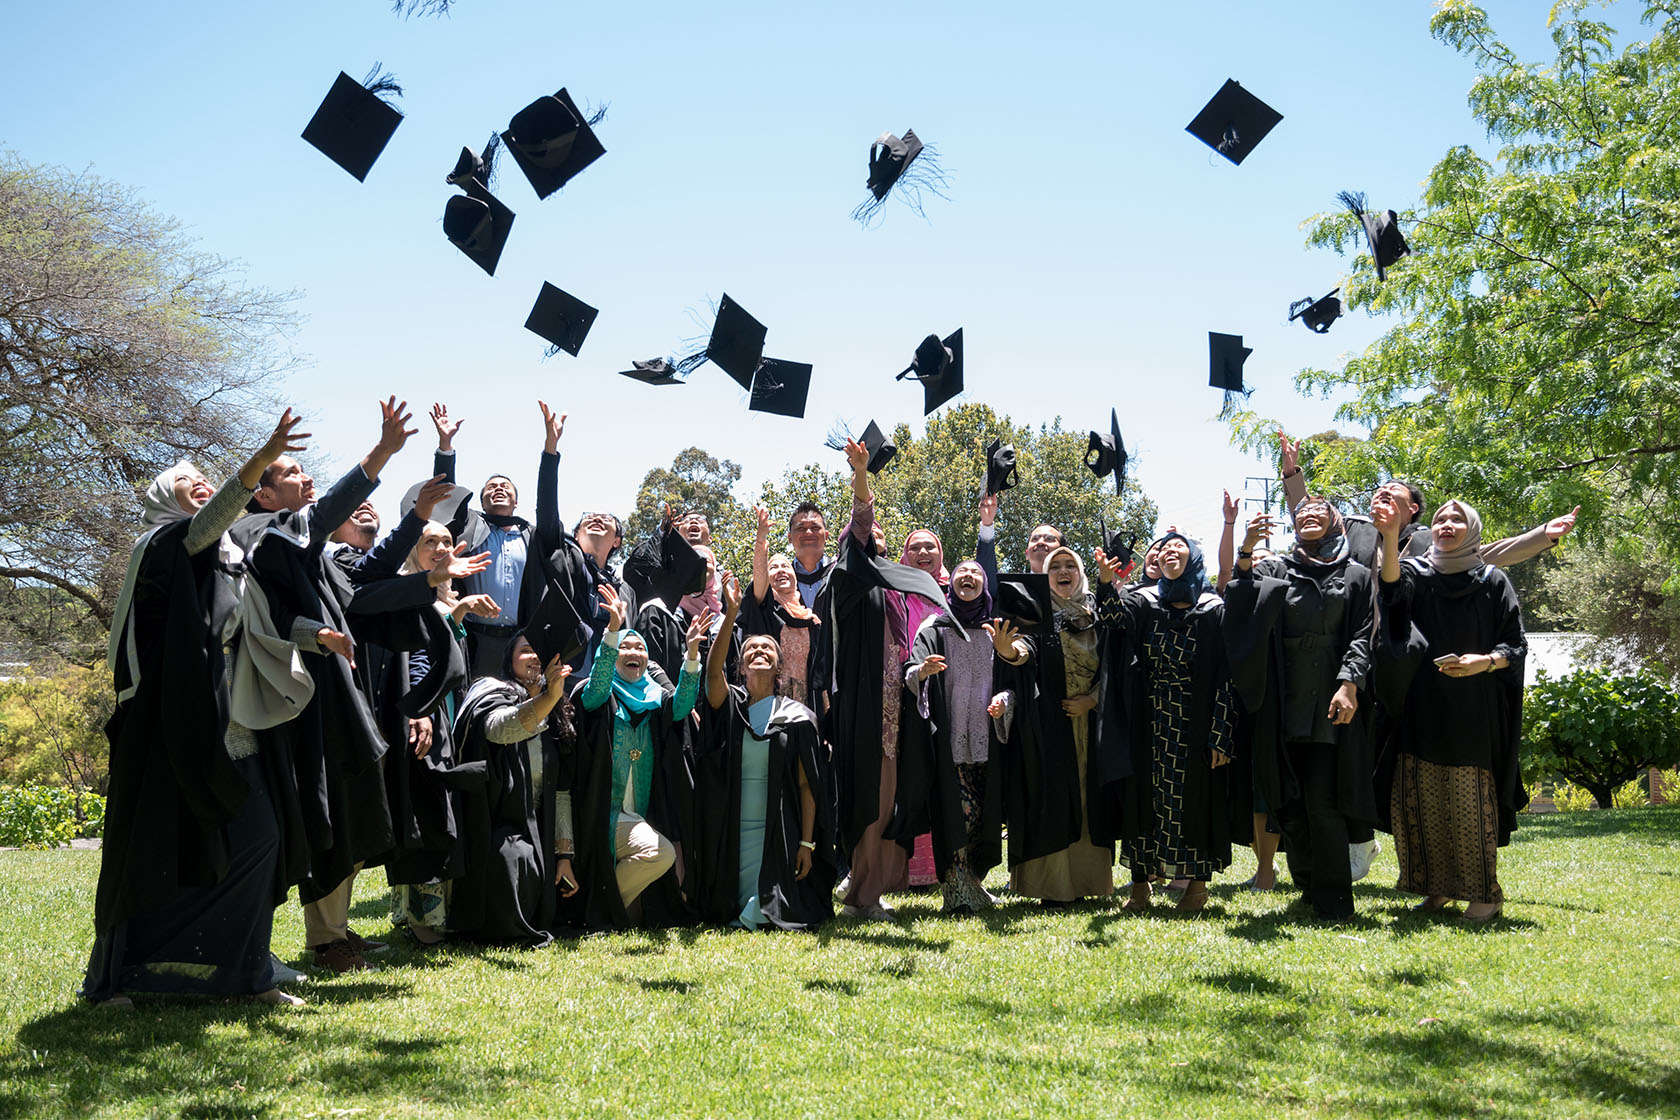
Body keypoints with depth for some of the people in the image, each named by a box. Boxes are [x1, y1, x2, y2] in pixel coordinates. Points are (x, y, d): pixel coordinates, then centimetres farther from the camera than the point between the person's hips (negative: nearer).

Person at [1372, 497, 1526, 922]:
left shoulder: (1492, 581, 5)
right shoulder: (1416, 574, 8)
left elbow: (1516, 646, 6)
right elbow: (1393, 586, -17)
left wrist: (1485, 661, -15)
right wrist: (1391, 534, -34)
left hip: (1473, 711, -2)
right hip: (1423, 709, 2)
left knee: (1470, 800, -6)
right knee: (1422, 800, 2)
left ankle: (1485, 892, 5)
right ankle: (1437, 887, 14)